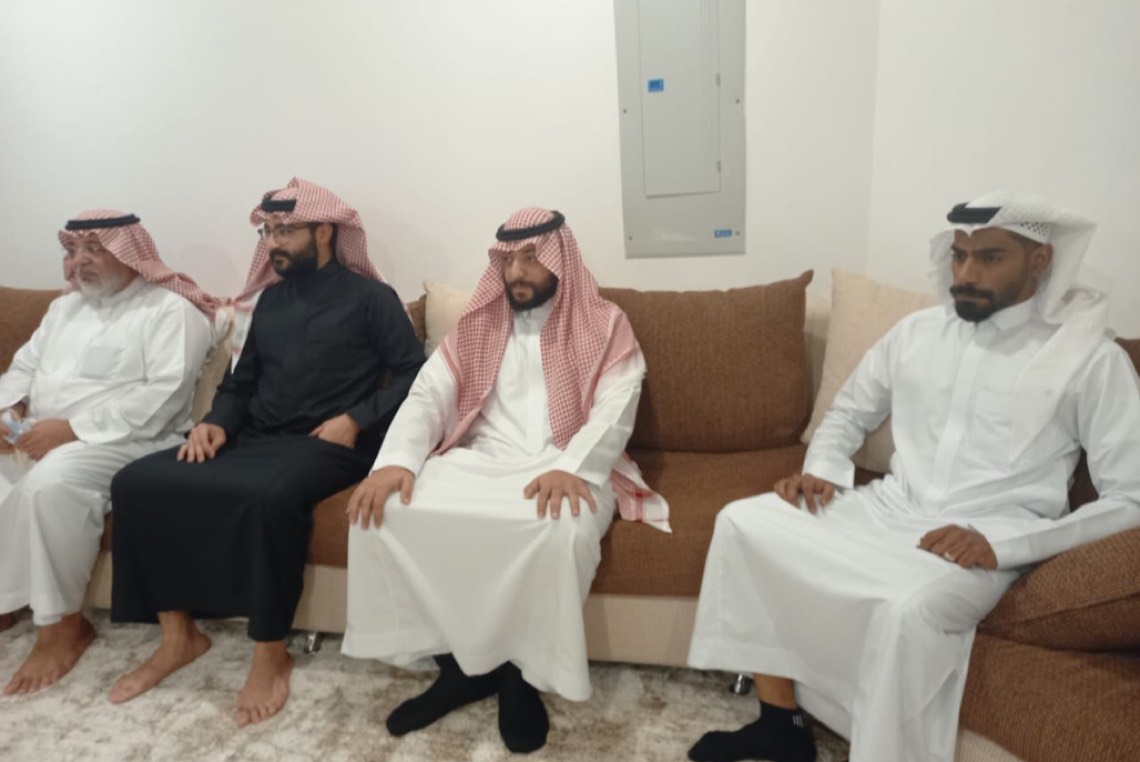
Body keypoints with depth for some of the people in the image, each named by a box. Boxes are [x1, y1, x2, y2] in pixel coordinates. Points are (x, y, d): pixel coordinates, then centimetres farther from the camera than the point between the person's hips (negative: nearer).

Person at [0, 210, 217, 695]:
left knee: (50, 483, -34)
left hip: (125, 443, -8)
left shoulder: (171, 311, -7)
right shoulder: (65, 307, 22)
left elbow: (163, 395, -19)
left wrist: (73, 429, -22)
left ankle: (61, 624, -18)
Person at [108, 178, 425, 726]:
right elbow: (242, 379, 22)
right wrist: (217, 421, 1)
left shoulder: (370, 297, 1)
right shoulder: (272, 298, 19)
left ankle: (271, 654, -19)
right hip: (253, 439, 7)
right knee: (136, 482, -13)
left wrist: (355, 419, -18)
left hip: (323, 446, -6)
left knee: (271, 496, -39)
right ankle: (178, 636, -2)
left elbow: (413, 376, -5)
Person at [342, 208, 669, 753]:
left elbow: (615, 412, -9)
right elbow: (428, 395, 5)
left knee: (563, 527, -38)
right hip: (478, 461, 4)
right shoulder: (478, 326, 16)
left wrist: (570, 470, -28)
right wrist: (396, 460, -15)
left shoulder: (604, 326, 5)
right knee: (385, 509, -21)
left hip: (565, 469, -3)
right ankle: (459, 662, -6)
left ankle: (522, 671, -10)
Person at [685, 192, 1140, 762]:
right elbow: (849, 412, 20)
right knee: (743, 522, -11)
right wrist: (822, 471, -3)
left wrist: (1001, 542, -21)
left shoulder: (1091, 358, -5)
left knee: (909, 609, -37)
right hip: (887, 509, 5)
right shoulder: (915, 332, 9)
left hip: (989, 544, -5)